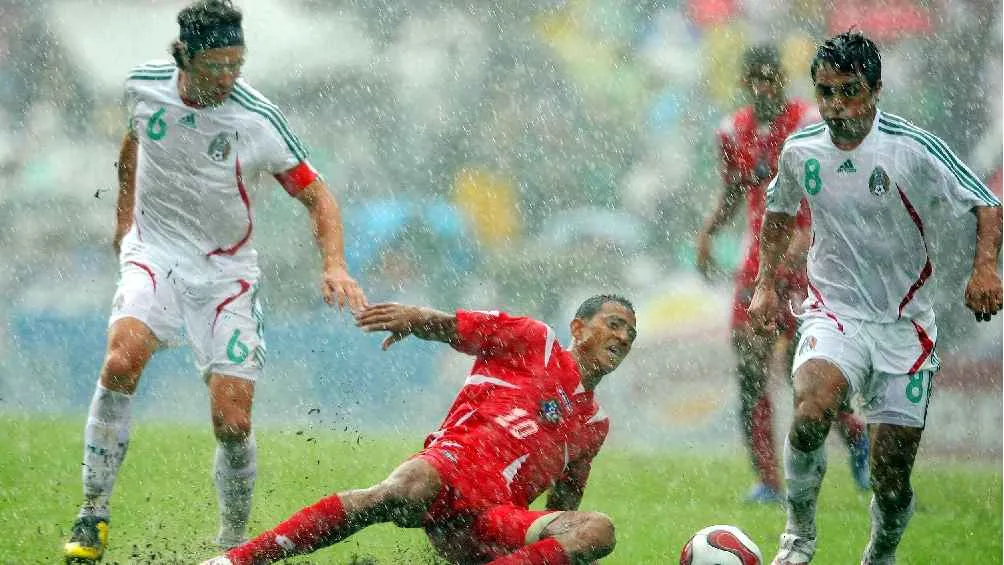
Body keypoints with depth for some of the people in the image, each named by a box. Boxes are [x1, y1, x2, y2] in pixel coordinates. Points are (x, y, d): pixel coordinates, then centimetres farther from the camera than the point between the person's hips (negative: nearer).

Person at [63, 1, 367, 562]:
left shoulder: (258, 120, -15)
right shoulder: (144, 86, -6)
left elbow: (317, 195, -8)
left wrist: (335, 265, -23)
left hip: (227, 273, -1)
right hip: (154, 253, 1)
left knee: (233, 424, -10)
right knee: (122, 360, -29)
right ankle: (94, 515, -19)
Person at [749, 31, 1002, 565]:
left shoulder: (914, 148, -13)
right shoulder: (800, 150, -1)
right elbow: (779, 210, 22)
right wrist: (765, 284, 16)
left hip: (905, 327, -1)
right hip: (834, 312, 1)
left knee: (892, 479, 0)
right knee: (811, 412, -31)